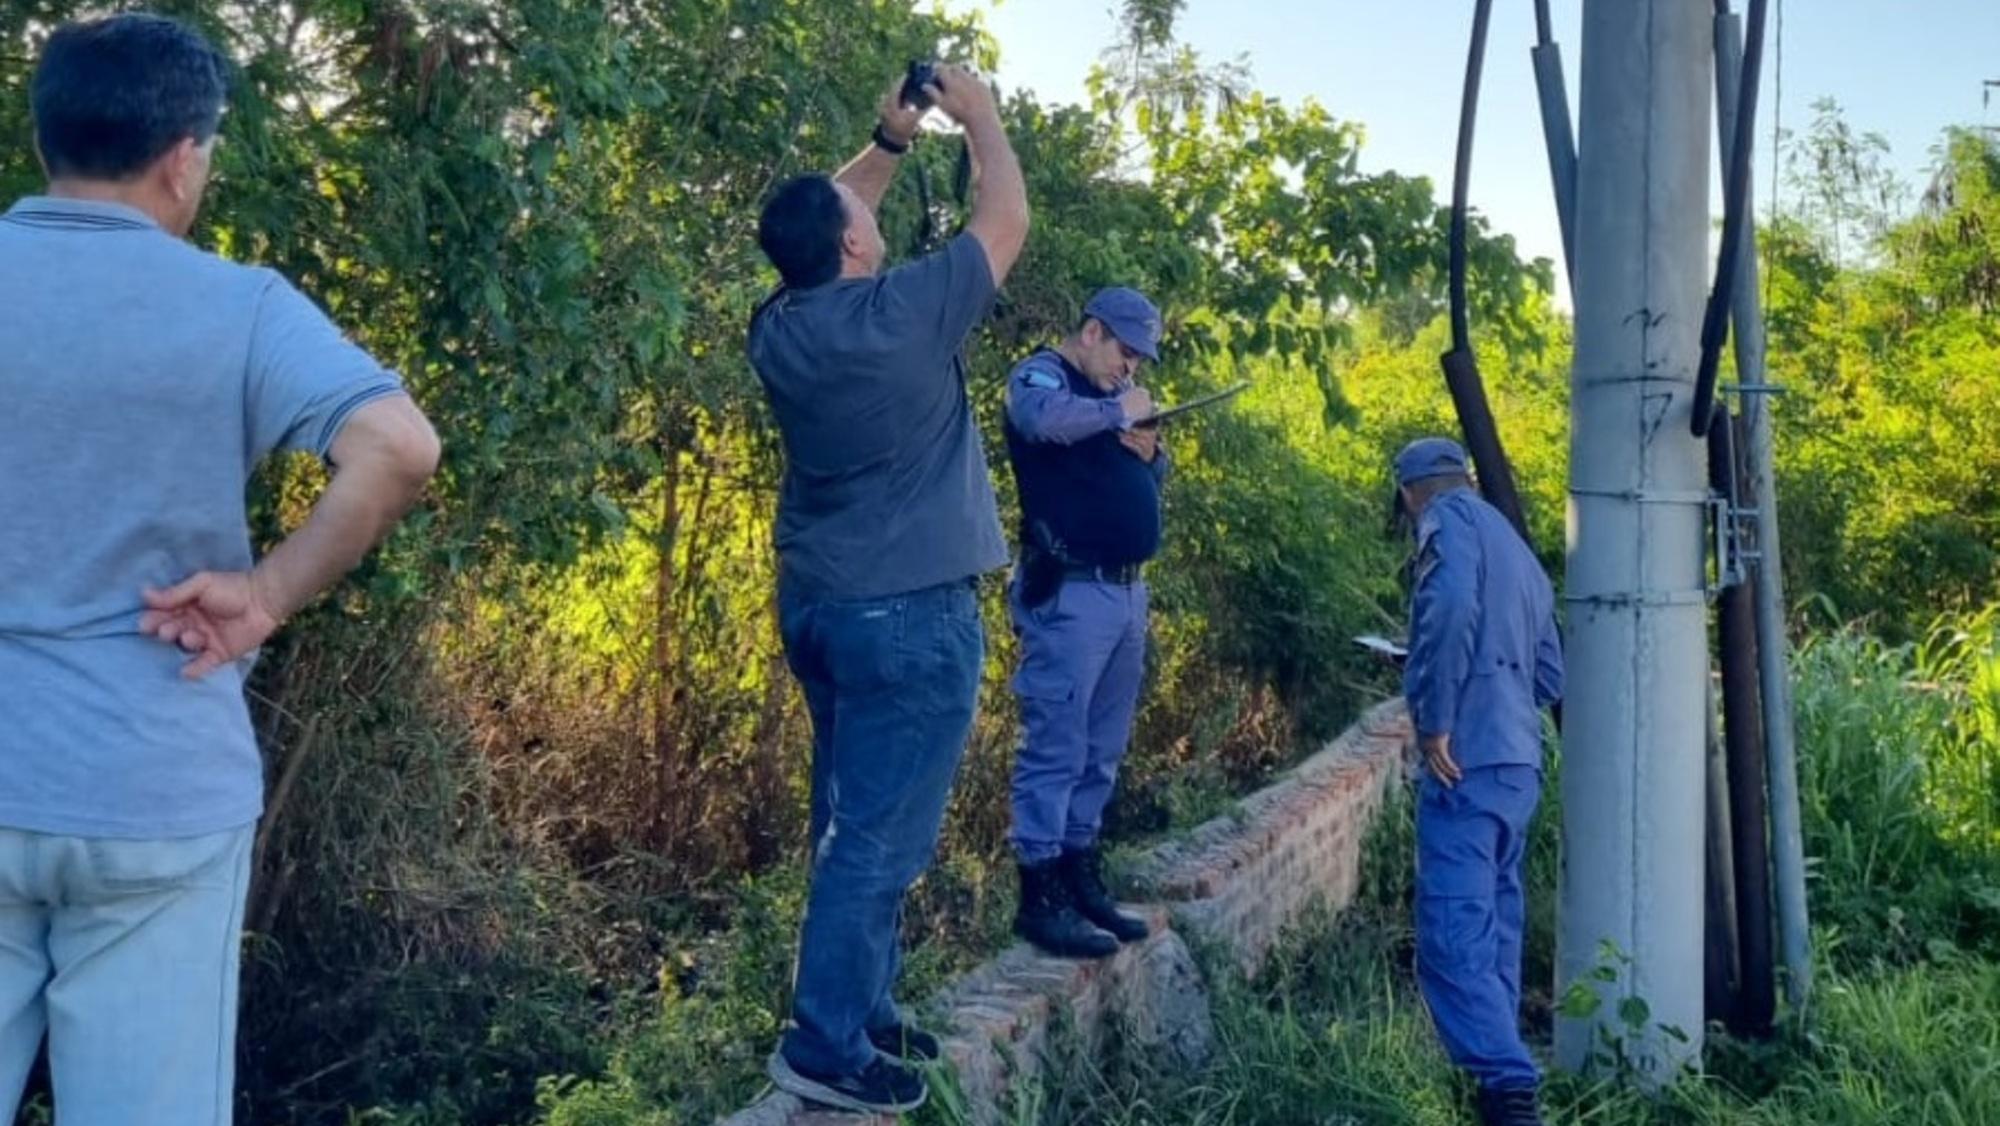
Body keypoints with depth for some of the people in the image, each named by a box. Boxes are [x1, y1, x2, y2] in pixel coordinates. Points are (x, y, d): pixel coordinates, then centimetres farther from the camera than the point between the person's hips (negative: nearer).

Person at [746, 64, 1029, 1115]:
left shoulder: (779, 324, 3)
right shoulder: (897, 313, -16)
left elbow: (822, 214, 23)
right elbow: (1006, 220, -4)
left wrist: (889, 143, 19)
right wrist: (979, 114, 9)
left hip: (819, 600, 8)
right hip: (908, 609, -8)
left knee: (851, 824, 16)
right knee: (883, 838, -2)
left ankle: (859, 1007, 25)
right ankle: (825, 1044, 3)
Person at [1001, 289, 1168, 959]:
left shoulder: (1113, 391, 21)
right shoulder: (1043, 375, -4)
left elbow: (1156, 476, 25)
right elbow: (1044, 420, -29)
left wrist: (1149, 449, 4)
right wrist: (1118, 412, -14)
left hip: (1126, 591, 9)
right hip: (1069, 596, -9)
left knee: (1102, 752, 13)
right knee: (1057, 748, -7)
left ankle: (1081, 876, 22)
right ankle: (1040, 895, -1)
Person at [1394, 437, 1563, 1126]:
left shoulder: (1448, 519, -3)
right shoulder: (1517, 550, 23)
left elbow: (1453, 607, -25)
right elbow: (1550, 677, 23)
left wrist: (1435, 721, -20)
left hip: (1468, 762, -9)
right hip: (1519, 764, 9)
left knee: (1453, 937, -11)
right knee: (1491, 931, 16)